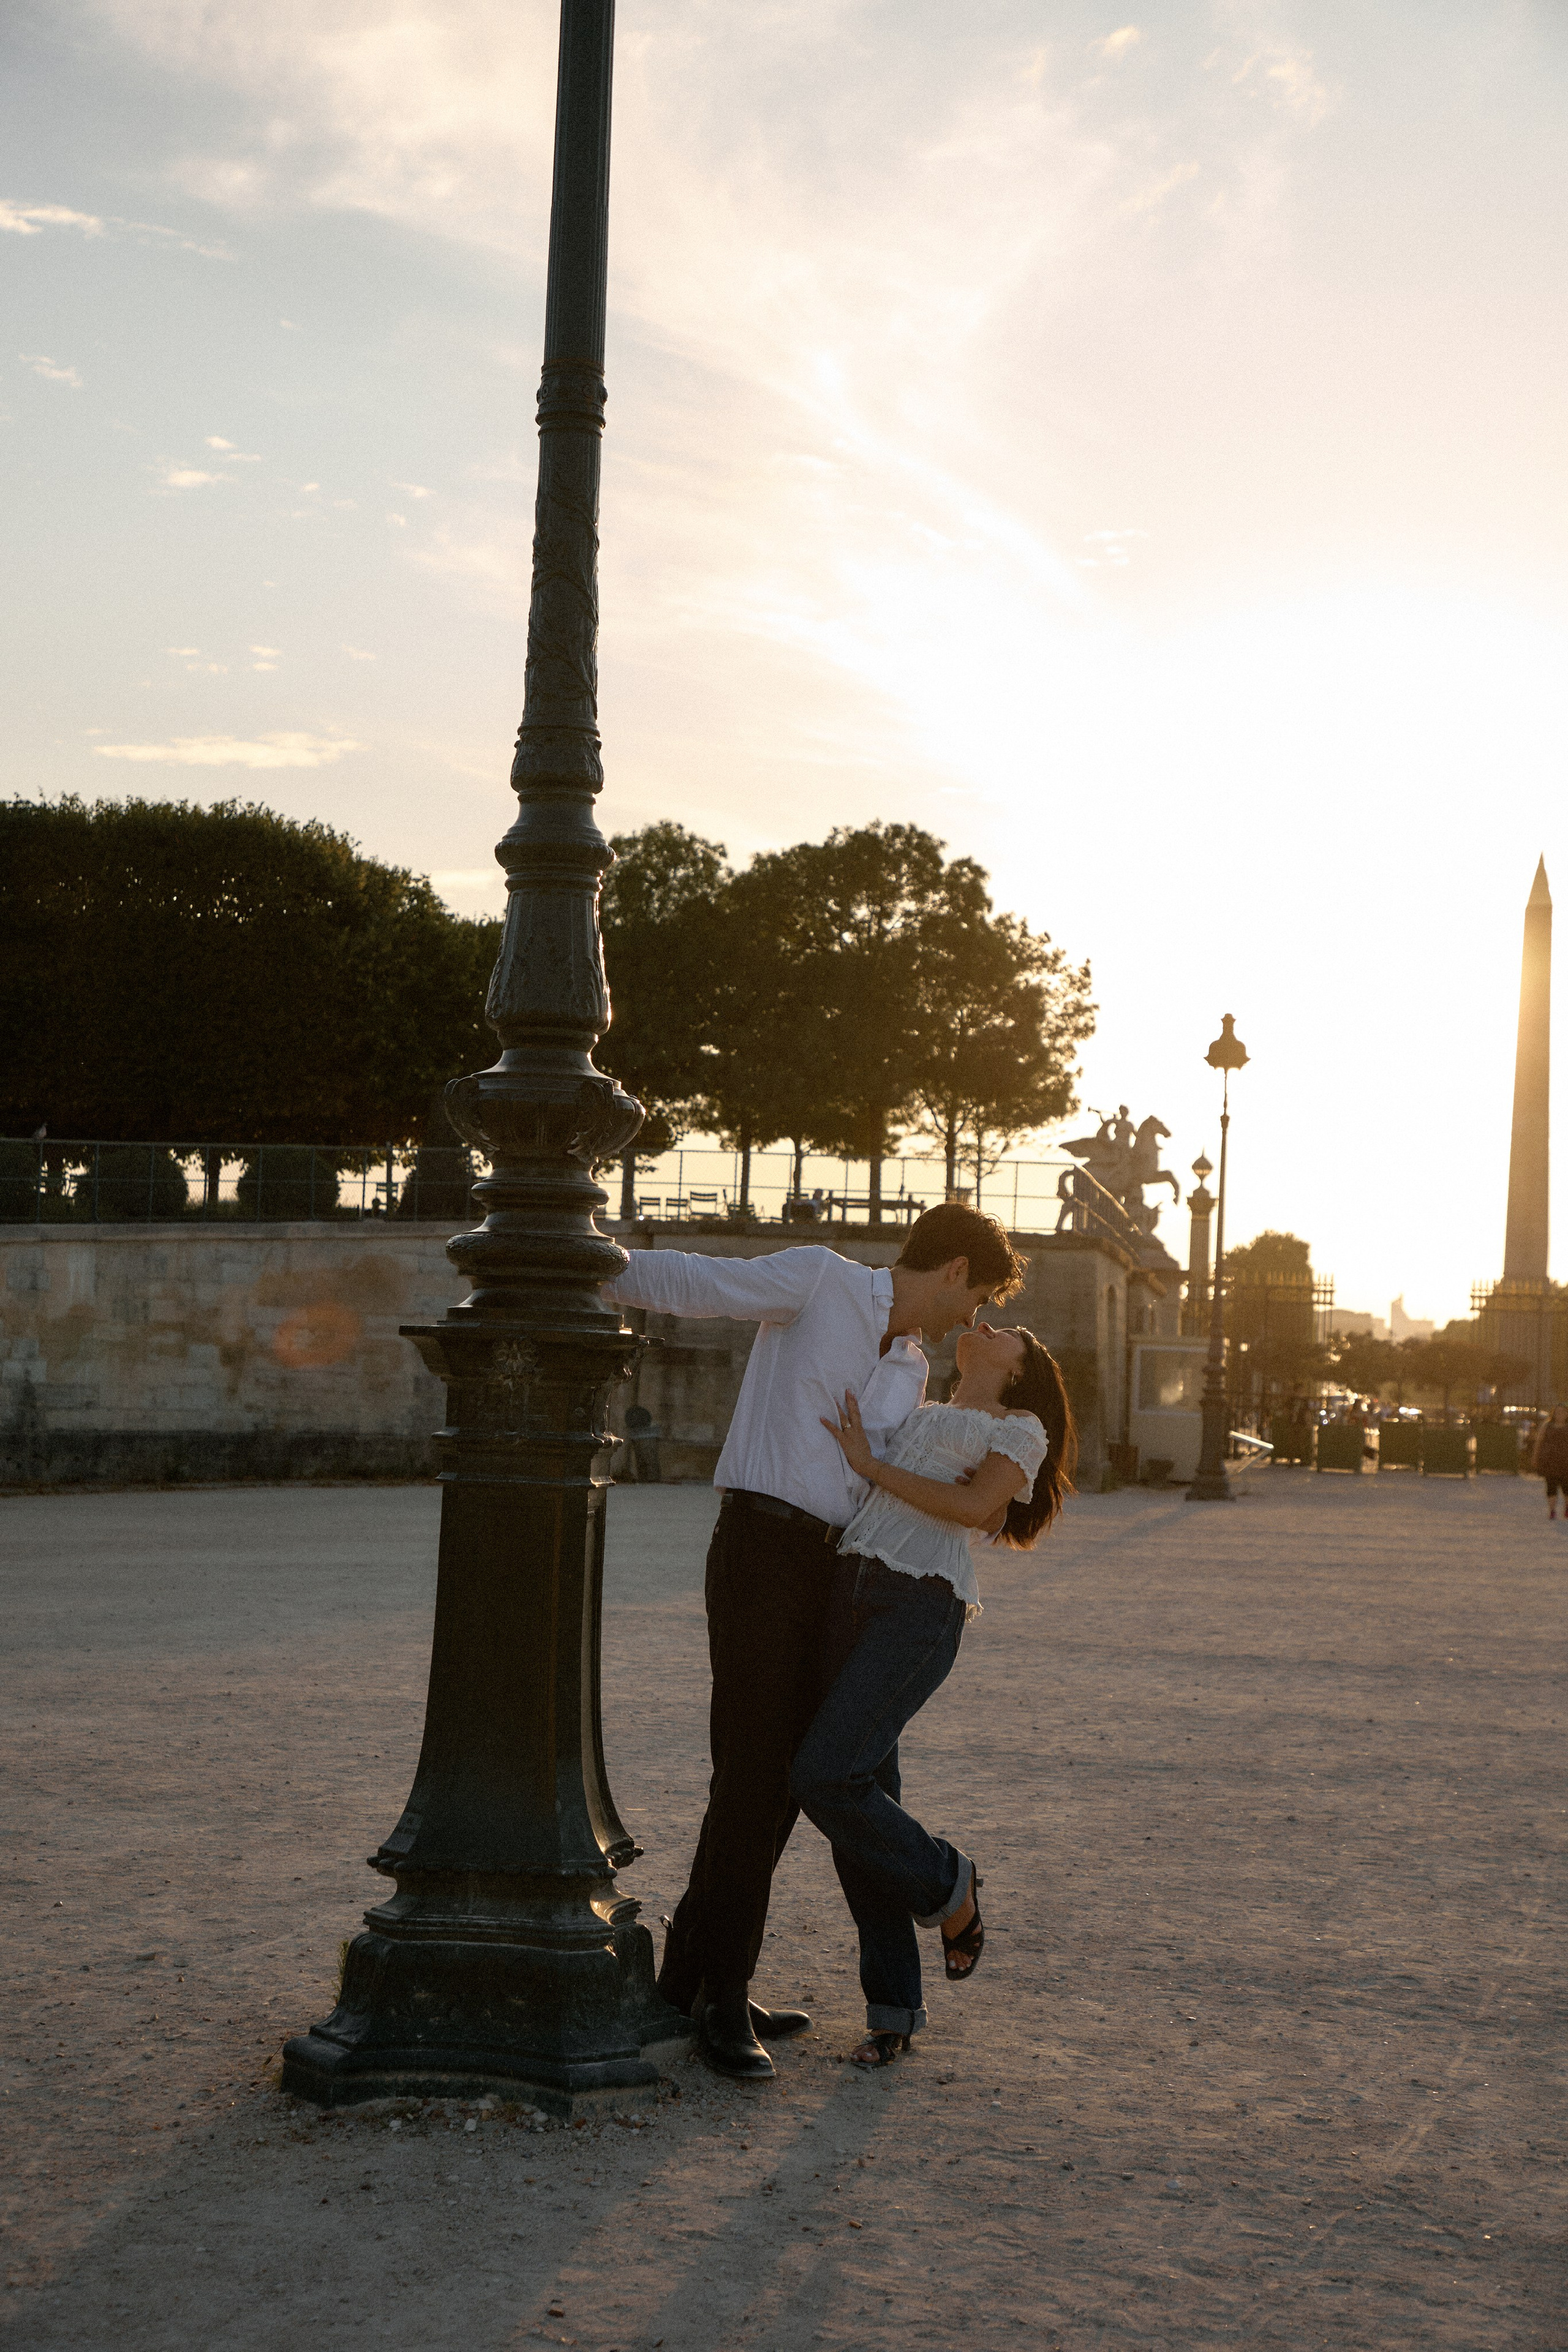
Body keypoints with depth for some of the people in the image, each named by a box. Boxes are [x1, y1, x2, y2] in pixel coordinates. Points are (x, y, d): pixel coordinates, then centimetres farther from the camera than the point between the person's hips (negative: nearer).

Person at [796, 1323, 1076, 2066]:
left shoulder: (1022, 1430, 12)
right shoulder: (913, 1417, 30)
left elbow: (974, 1507, -5)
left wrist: (869, 1465, -4)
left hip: (922, 1609, -6)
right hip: (849, 1595, 6)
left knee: (825, 1780, -19)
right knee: (861, 1804, 1)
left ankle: (945, 1882, 8)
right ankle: (893, 2008, 12)